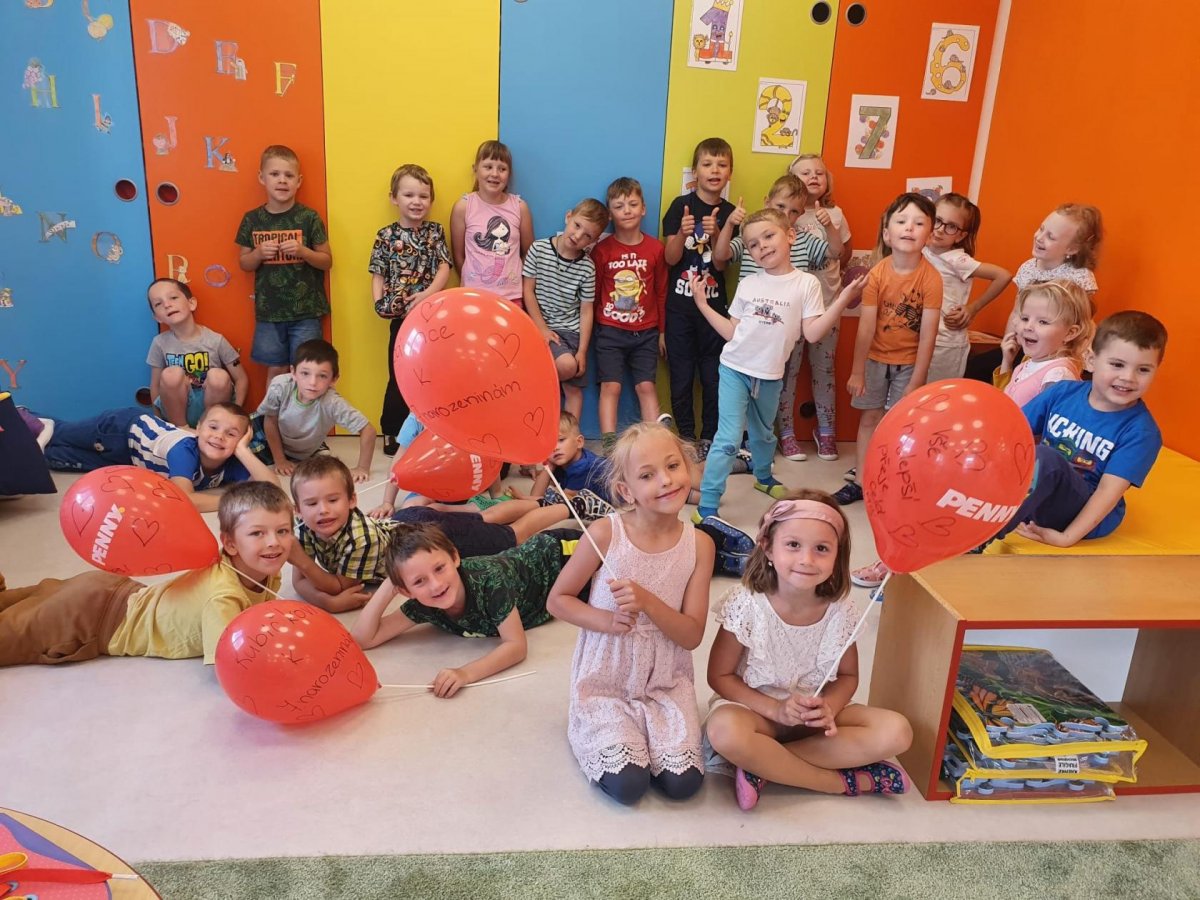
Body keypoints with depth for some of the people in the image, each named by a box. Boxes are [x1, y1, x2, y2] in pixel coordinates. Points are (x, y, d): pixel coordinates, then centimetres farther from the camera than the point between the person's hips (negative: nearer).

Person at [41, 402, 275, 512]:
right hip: (125, 428, -4)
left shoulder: (230, 464, -32)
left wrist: (243, 451, -49)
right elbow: (184, 500, -58)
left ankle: (45, 429, 48)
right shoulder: (184, 449, -45)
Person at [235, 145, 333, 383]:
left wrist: (302, 251, -18)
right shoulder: (252, 220, 2)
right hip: (268, 311, 2)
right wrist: (258, 253, -12)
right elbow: (244, 264, 10)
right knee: (275, 371, 12)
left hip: (305, 311, -2)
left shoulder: (309, 217, -5)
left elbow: (327, 261, 0)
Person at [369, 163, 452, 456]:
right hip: (401, 317, -1)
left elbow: (444, 269, -2)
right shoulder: (386, 236, 1)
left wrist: (427, 294, -17)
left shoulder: (435, 231, 4)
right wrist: (380, 303, -16)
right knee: (399, 377, 4)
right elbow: (378, 275, 1)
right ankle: (390, 431, 17)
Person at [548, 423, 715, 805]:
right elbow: (557, 600, -4)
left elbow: (692, 636, -8)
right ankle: (589, 725, 14)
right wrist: (605, 620, -21)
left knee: (682, 782, -14)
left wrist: (647, 602, -26)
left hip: (666, 682, 2)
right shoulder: (605, 533, -15)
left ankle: (648, 730, 16)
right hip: (604, 681, -2)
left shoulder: (699, 544, -8)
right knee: (626, 784, -15)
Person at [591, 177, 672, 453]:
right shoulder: (602, 249, -4)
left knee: (647, 386, 1)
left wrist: (662, 331, 9)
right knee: (610, 386, -4)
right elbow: (593, 292, 2)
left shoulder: (655, 248, 1)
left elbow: (661, 292, 7)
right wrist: (594, 328, 2)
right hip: (610, 331, -1)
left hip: (645, 332, 1)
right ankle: (609, 445, -4)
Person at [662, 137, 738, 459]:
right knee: (681, 375, 6)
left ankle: (709, 436, 18)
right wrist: (682, 233, -23)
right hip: (680, 304, -1)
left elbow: (721, 264, -3)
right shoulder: (680, 206, -2)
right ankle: (686, 436, 19)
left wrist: (715, 234, -19)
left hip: (714, 304, 1)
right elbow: (670, 258, -5)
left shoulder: (729, 213, 3)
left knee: (713, 375, 6)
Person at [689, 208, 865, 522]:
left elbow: (812, 333, -11)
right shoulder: (747, 285, 2)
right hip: (734, 369, 0)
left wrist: (843, 300, -18)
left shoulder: (806, 284, -5)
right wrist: (702, 303, 3)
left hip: (770, 375, 1)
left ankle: (764, 477, 51)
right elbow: (732, 332, 5)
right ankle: (706, 507, -7)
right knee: (729, 439, -10)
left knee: (763, 433, 23)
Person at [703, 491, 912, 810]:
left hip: (815, 715, 4)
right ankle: (849, 781, -20)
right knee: (725, 731, -38)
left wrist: (829, 707, -18)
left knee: (896, 732, -18)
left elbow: (848, 676, 4)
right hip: (756, 708, -3)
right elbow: (720, 676, -12)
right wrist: (776, 709, -23)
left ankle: (764, 765, -18)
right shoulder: (746, 604, -18)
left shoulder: (840, 610, -10)